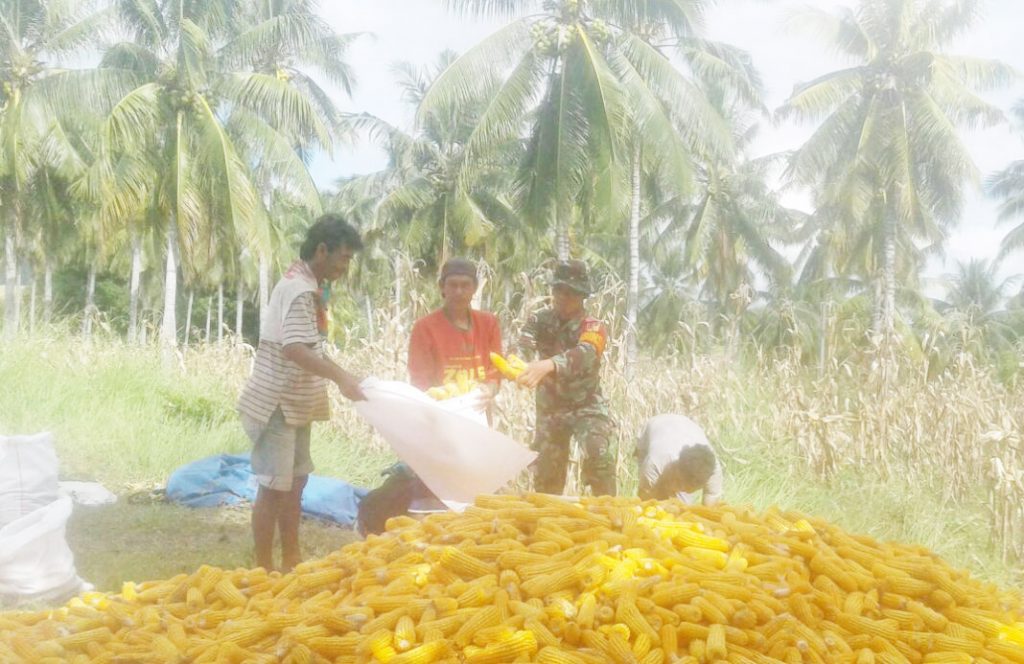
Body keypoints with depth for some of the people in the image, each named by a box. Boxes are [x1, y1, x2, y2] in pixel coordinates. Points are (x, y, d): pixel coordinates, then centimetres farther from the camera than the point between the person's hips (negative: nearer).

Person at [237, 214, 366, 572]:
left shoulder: (310, 286, 11)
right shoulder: (300, 289, -20)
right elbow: (294, 350, -33)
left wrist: (341, 375, 15)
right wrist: (340, 377, -38)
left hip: (295, 404, 10)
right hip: (276, 404, -10)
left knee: (295, 482, 15)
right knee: (275, 486, -2)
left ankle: (291, 562, 26)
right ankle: (264, 570, 8)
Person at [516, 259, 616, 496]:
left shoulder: (593, 328, -14)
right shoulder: (541, 320, -3)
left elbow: (583, 355, -36)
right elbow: (524, 346, -22)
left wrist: (548, 365, -57)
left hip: (587, 406, -4)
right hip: (550, 407, 4)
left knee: (599, 457, -25)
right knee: (545, 469, 9)